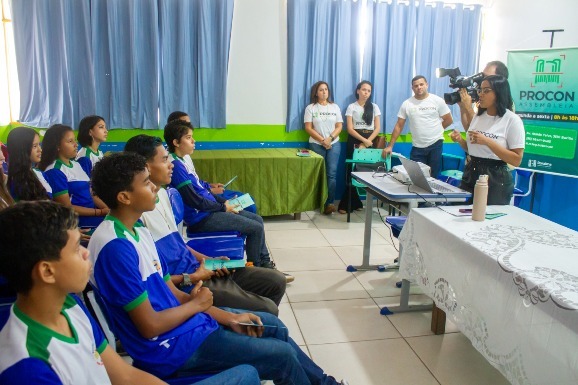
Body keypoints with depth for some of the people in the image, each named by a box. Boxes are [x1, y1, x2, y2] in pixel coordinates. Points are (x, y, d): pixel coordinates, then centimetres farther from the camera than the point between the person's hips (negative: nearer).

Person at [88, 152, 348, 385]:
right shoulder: (115, 248, -25)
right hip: (169, 345, -9)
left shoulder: (137, 230, 5)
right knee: (282, 355, -5)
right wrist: (196, 304, -7)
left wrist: (227, 317, 0)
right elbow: (150, 325, -24)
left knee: (273, 325, 17)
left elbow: (169, 291, 7)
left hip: (181, 318, 9)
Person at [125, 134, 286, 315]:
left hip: (197, 269, 9)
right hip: (185, 286, -9)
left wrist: (207, 260, 6)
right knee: (267, 310, -13)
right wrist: (190, 279, -16)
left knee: (276, 281, 10)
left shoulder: (162, 193, 9)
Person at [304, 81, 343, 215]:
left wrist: (329, 139, -11)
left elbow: (339, 126, 5)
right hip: (316, 144, -1)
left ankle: (330, 203, -12)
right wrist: (322, 140, -12)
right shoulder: (310, 108, 3)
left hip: (334, 144, 1)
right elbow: (308, 128, -4)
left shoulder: (335, 107, 10)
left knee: (332, 173, -10)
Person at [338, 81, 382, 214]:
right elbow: (350, 129, -4)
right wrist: (363, 140, -16)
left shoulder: (374, 107, 10)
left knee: (367, 172, -3)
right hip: (354, 141, -2)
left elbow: (377, 128, 4)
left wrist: (367, 142, -10)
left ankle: (347, 204, 5)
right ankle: (354, 203, 3)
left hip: (370, 141, 2)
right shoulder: (351, 107, 3)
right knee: (352, 172, -6)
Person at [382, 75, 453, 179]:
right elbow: (399, 126, 1)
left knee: (433, 177, 7)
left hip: (435, 144, -1)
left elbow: (449, 120, 5)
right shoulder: (406, 104, 0)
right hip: (417, 147, 1)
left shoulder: (437, 100, -3)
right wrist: (390, 146, -4)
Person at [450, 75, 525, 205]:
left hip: (496, 178, -5)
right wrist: (460, 140, -3)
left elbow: (516, 160, -14)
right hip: (471, 174, 5)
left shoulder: (512, 120, -9)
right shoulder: (478, 116, 9)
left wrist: (487, 141, -19)